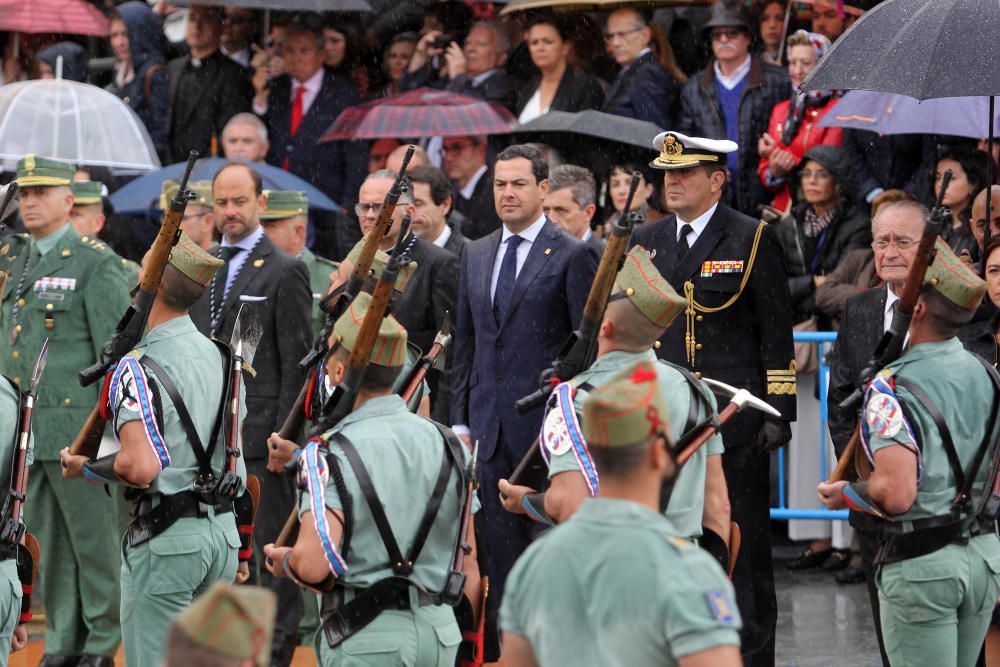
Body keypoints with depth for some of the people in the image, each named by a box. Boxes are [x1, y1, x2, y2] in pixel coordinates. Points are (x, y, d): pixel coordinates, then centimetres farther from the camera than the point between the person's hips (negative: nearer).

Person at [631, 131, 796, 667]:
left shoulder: (753, 241, -2)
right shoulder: (645, 242, 12)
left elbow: (777, 333, -2)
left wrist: (779, 413, -7)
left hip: (735, 419, -4)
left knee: (743, 544, 0)